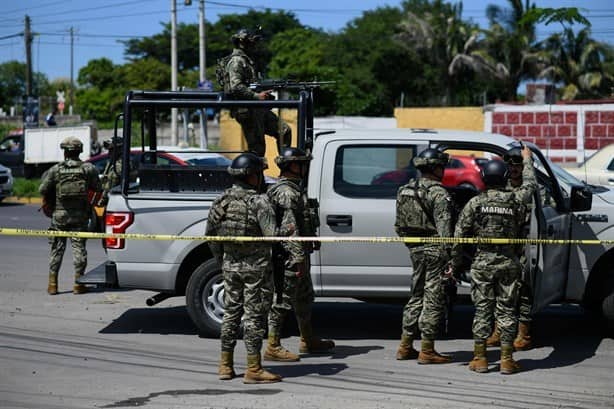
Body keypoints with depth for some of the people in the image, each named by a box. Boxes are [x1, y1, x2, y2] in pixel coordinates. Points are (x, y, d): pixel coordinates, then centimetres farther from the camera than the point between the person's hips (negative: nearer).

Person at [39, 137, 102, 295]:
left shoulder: (56, 169, -1)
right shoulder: (88, 168, -1)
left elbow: (43, 190, -3)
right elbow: (98, 189, -3)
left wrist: (51, 202, 14)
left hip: (60, 215, 0)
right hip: (80, 215, 0)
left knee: (57, 249, 8)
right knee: (79, 247, 3)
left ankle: (52, 283, 8)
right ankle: (78, 283, 1)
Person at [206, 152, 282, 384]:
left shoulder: (221, 201, 5)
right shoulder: (259, 202, -15)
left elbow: (211, 236, 10)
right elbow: (272, 235, -22)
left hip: (230, 266, 6)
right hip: (255, 266, -6)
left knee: (231, 312, 15)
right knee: (254, 315, -2)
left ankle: (225, 366, 19)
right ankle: (253, 370, -1)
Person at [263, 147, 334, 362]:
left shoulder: (294, 189, 17)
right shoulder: (287, 192, -17)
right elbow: (290, 228, -23)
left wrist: (303, 256, 25)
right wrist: (299, 257, -24)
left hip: (296, 255, 11)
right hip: (291, 256, -11)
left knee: (304, 297, 19)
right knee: (283, 298, -6)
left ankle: (308, 341, 30)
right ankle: (273, 347, -2)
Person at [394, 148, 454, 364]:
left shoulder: (405, 190, 11)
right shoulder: (438, 193, -13)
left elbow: (399, 225, 15)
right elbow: (444, 228, -20)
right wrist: (449, 257, -23)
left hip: (415, 249, 8)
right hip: (434, 250, -8)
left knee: (417, 296, 17)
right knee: (434, 299, -2)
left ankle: (405, 346, 20)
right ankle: (427, 351, 1)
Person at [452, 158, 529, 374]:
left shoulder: (475, 203, -2)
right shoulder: (516, 202, 0)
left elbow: (459, 235, -3)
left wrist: (455, 263, 4)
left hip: (482, 263, 0)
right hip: (509, 263, 1)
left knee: (482, 310, 5)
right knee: (506, 310, 5)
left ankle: (480, 358, 7)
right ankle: (507, 359, 6)